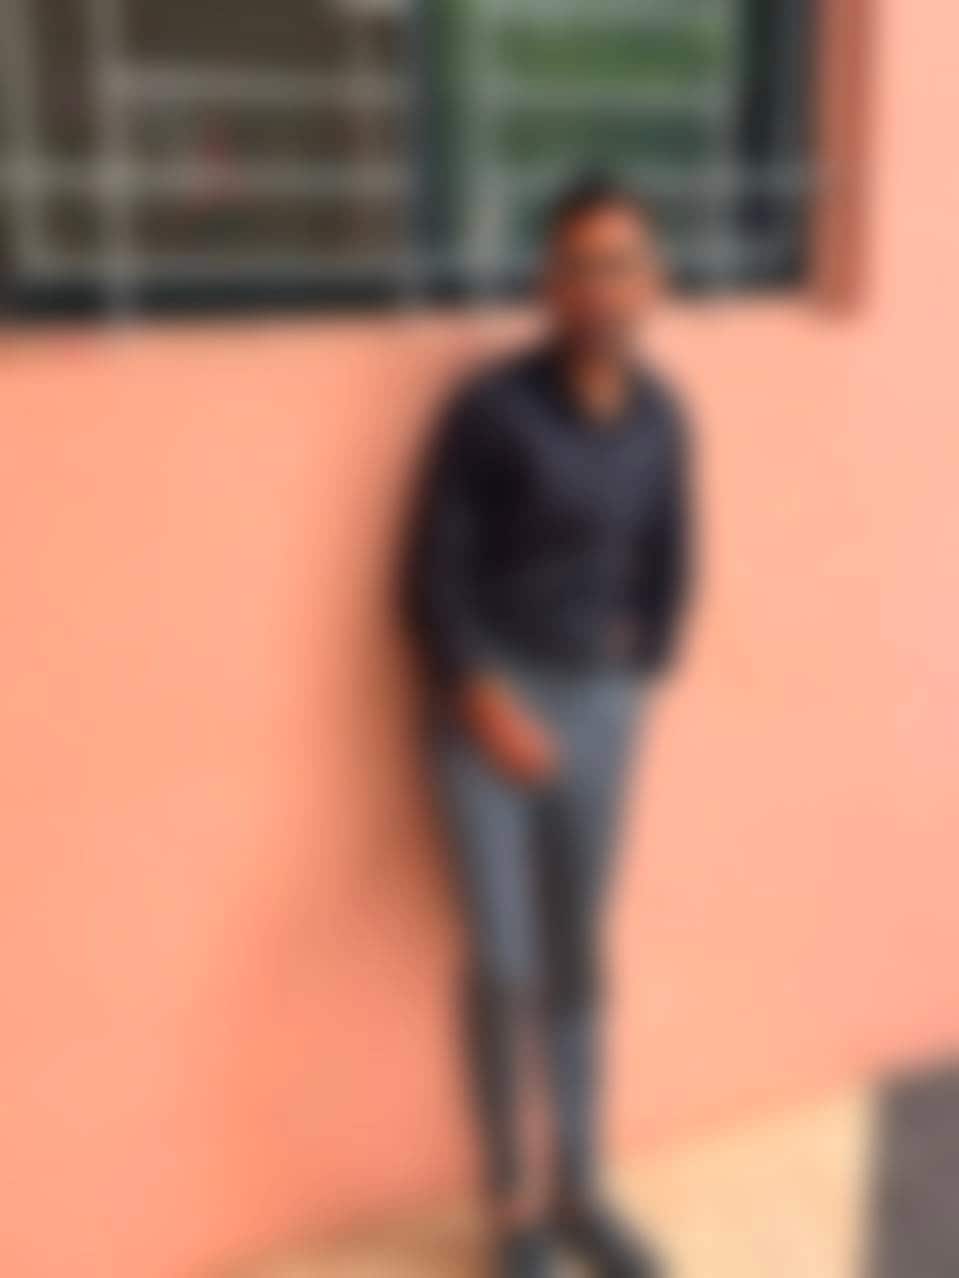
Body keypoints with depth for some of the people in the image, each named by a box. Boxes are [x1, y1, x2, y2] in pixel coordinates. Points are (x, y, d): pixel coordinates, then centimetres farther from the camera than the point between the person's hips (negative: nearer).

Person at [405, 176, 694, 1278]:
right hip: (488, 701, -4)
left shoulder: (659, 417, 2)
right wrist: (486, 701, -15)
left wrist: (636, 676, 7)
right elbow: (434, 576, -11)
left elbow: (668, 567, 14)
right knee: (504, 962, -6)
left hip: (598, 708, 5)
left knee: (576, 961, 13)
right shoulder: (491, 408, -14)